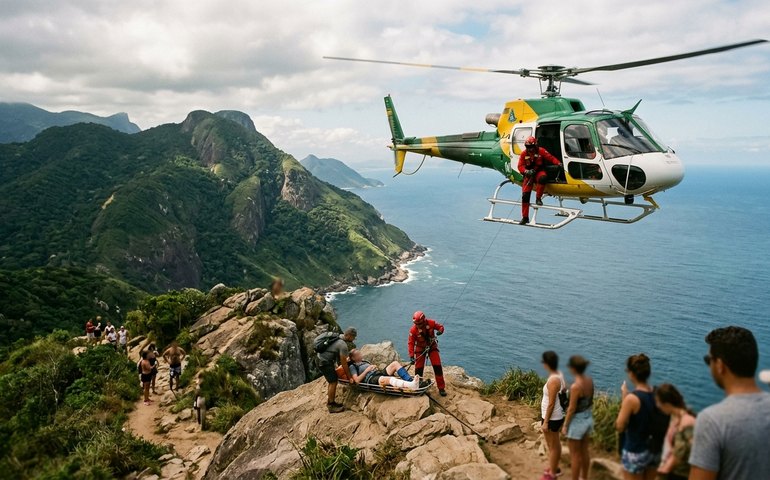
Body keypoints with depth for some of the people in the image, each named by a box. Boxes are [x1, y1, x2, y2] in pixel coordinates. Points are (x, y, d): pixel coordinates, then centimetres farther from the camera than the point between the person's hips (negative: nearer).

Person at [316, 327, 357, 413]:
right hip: (324, 362, -10)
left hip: (321, 358, 10)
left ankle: (331, 402, 26)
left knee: (332, 381, 17)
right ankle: (331, 406, 3)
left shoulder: (340, 337, 7)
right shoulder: (343, 345, -21)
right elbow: (344, 363, -15)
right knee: (333, 382, -5)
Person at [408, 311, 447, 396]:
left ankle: (441, 388, 8)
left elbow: (440, 327, -4)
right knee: (418, 369, -3)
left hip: (432, 347, 1)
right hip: (420, 349, -1)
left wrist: (440, 331, -28)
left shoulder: (431, 323, -21)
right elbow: (410, 343, -20)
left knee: (437, 367, -5)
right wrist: (411, 356, -28)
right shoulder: (413, 330, -24)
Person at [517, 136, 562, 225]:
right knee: (525, 195, -7)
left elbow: (550, 157, -7)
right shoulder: (524, 154, -1)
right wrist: (526, 171, -25)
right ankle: (525, 217, 3)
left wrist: (558, 163, -24)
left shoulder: (541, 151, -5)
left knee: (542, 178, -41)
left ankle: (538, 198, -20)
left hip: (539, 172, -2)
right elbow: (520, 166, -5)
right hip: (529, 175, 2)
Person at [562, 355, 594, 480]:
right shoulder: (590, 380, -5)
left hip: (577, 422, -8)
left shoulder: (575, 386, -28)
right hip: (588, 419, 8)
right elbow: (591, 401, 8)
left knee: (575, 455, 8)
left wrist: (565, 425, -10)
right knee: (584, 451, 23)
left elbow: (571, 409, -21)